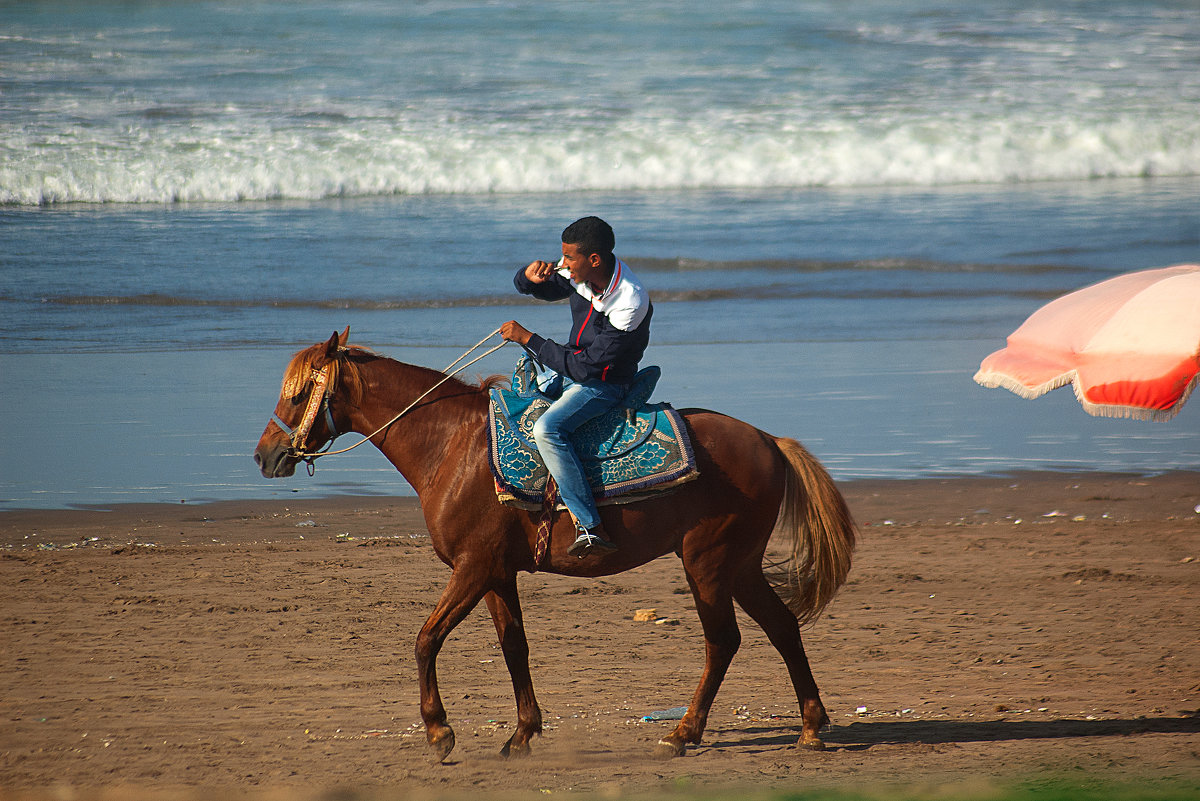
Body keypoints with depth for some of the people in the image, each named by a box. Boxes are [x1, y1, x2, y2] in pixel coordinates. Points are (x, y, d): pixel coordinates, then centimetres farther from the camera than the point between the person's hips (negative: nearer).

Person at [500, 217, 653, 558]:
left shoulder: (630, 306, -32)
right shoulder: (580, 275, -9)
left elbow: (585, 367, -30)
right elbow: (526, 287, 9)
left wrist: (528, 338, -27)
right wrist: (530, 276, -17)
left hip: (603, 385, -9)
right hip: (571, 368, 9)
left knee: (548, 429, -31)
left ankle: (591, 527, -31)